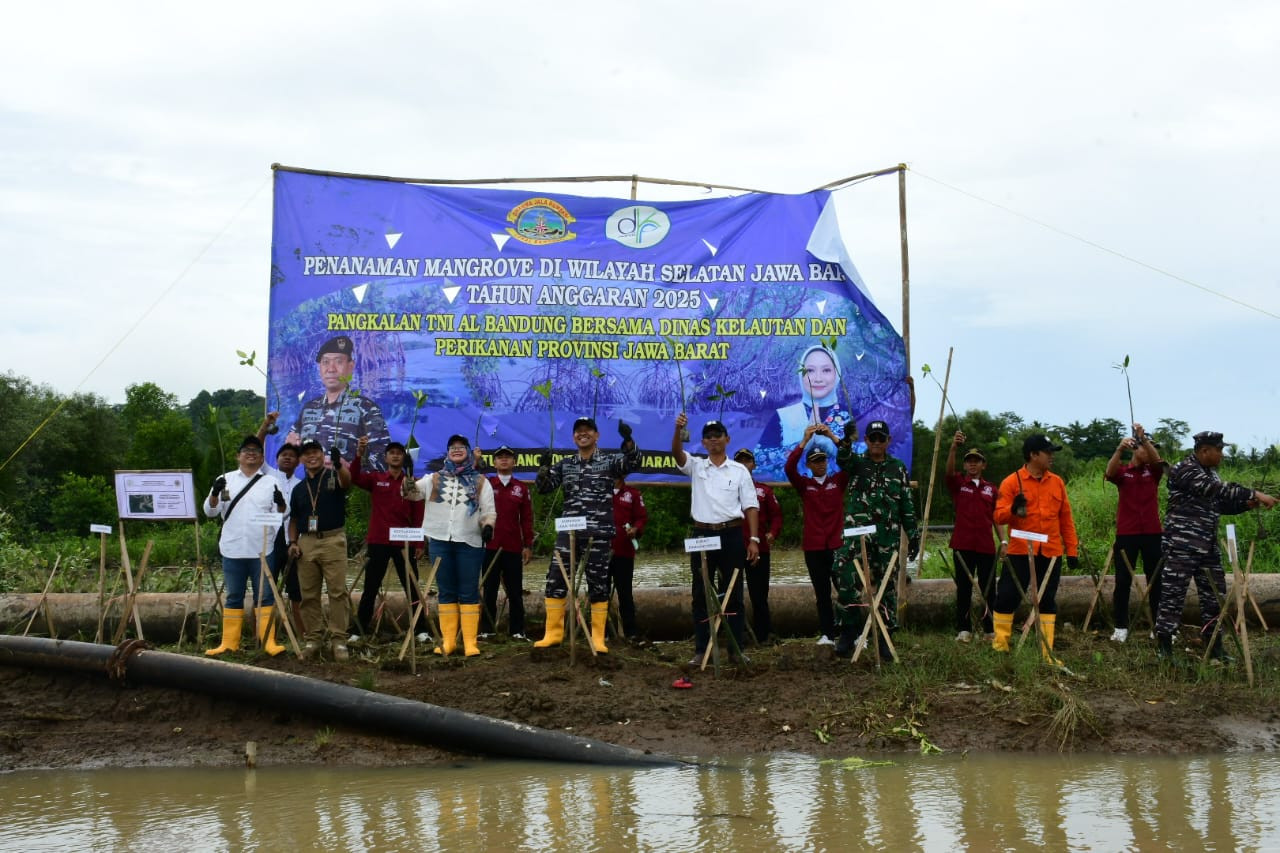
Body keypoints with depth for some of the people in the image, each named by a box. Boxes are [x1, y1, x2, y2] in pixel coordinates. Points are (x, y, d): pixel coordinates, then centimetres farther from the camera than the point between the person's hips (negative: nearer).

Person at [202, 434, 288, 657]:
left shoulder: (271, 482, 4)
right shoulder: (226, 480, 7)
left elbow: (280, 516, 2)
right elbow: (210, 511, 4)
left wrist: (280, 504, -20)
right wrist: (215, 493, -15)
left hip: (262, 550, -1)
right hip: (232, 550, 1)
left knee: (265, 596, 1)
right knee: (233, 597, 8)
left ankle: (269, 642, 3)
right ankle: (229, 642, 13)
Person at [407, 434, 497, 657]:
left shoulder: (480, 481, 10)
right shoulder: (434, 479, 14)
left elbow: (489, 510, 6)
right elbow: (413, 493, 2)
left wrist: (488, 525, -13)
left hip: (469, 542, -2)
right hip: (440, 541, 2)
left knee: (469, 592, -1)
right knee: (446, 591, 7)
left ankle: (471, 641, 0)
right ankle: (448, 640, 12)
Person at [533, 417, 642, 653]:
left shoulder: (609, 461, 4)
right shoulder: (565, 464, 13)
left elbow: (634, 463, -15)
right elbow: (542, 488, 6)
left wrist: (627, 439, -33)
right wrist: (544, 468, -14)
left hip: (599, 533, -3)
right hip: (568, 531, 3)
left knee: (599, 585, 2)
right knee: (555, 581, -1)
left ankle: (598, 638, 9)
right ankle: (553, 633, 10)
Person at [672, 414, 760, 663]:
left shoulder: (740, 471, 6)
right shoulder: (695, 466, 7)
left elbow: (751, 507, 3)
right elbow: (677, 453, -13)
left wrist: (754, 539, -6)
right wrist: (678, 429, -32)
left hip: (731, 535, -1)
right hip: (702, 535, 1)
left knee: (733, 593, 4)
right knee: (701, 594, 3)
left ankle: (737, 648, 10)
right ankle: (701, 649, 9)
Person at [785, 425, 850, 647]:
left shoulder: (838, 481, 7)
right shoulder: (804, 485, 6)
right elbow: (789, 468, -11)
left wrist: (832, 437, -16)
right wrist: (804, 440, -19)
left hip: (837, 544, -1)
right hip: (813, 546, 1)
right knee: (822, 591, 5)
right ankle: (826, 633, 9)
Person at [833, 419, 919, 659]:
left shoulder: (898, 468, 13)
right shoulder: (857, 462, 9)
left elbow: (907, 505, 13)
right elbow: (843, 459, -17)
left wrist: (913, 534, 8)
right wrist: (846, 440, -39)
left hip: (888, 537, 2)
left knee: (887, 586, 3)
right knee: (846, 580, -15)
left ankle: (885, 638, 11)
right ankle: (848, 631, -2)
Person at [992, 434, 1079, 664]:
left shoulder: (1057, 482, 9)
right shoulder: (1011, 482, -3)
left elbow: (1066, 519, 11)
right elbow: (999, 516, -8)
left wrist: (1072, 550, 8)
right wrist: (1013, 509, -29)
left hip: (1051, 553, 3)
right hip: (1020, 552, -3)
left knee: (1047, 601, 6)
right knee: (1007, 597, -2)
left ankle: (1047, 652, 11)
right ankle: (1000, 645, 10)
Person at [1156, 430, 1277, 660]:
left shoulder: (1210, 473, 15)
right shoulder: (1184, 470, -14)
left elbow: (1221, 504, 21)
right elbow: (1220, 490, -25)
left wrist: (1247, 504, 3)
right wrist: (1254, 494, -27)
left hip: (1208, 546, 9)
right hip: (1182, 546, -9)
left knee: (1215, 596, 10)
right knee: (1173, 595, -5)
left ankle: (1215, 648, 19)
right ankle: (1164, 647, 2)